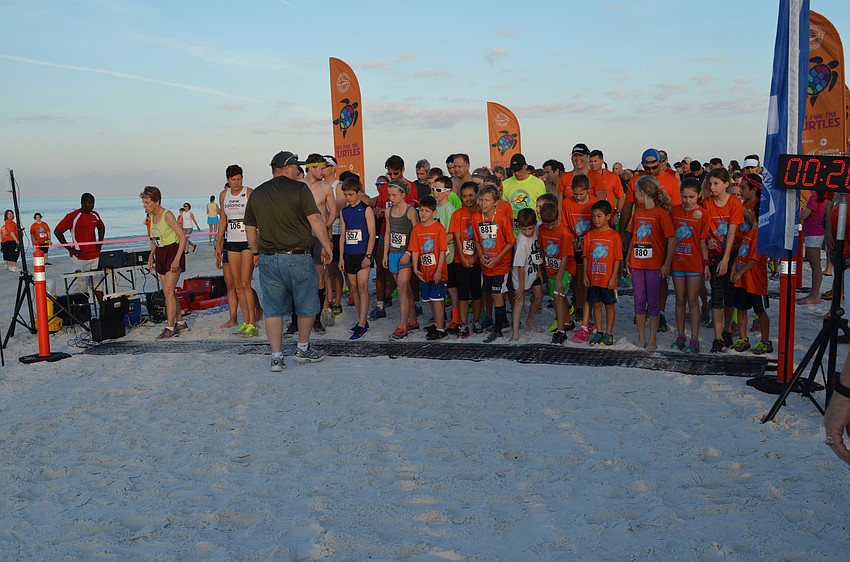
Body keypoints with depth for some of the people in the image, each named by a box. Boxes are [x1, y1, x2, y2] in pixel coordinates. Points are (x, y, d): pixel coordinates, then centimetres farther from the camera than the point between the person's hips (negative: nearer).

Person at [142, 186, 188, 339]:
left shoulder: (167, 215, -16)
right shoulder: (151, 216, 8)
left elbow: (183, 237, -17)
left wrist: (177, 259, -22)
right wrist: (151, 255, 13)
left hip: (173, 252, -8)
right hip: (160, 254, 8)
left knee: (168, 291, -12)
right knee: (168, 292, 10)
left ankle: (170, 327, -9)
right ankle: (180, 322, 22)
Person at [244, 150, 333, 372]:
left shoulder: (256, 194, 9)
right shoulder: (299, 189, -7)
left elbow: (250, 229, 15)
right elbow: (315, 220, -12)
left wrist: (256, 253, 27)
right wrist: (326, 245, -2)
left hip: (268, 259, 5)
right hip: (297, 258, -5)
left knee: (273, 309, 9)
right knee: (307, 305, 14)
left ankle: (276, 357, 9)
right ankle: (303, 349, 26)